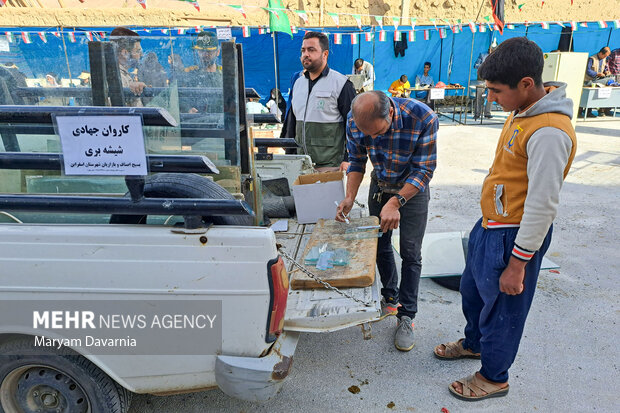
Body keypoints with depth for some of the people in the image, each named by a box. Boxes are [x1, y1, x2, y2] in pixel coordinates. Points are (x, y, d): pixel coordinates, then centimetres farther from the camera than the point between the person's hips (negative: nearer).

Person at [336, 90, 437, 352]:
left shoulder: (423, 118, -33)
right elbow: (356, 160, -7)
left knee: (410, 254, -1)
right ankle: (391, 299, 34)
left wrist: (396, 202, -35)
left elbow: (424, 169, -25)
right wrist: (349, 197, -20)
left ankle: (406, 316, 12)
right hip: (379, 186, 4)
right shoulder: (355, 120, -22)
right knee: (380, 245, 13)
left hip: (413, 188, -4)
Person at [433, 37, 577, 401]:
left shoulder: (549, 132, -28)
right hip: (491, 223, 9)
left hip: (515, 236, -9)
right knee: (472, 288, 26)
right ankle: (474, 343, 52)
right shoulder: (523, 110, 2)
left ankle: (494, 377, 35)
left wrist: (517, 264, -20)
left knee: (501, 307, 11)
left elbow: (543, 206, -26)